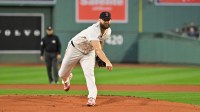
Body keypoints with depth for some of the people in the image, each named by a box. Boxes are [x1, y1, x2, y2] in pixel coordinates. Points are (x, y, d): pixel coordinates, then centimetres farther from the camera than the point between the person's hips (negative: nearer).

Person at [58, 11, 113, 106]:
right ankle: (67, 79, 47)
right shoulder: (94, 31, -39)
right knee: (62, 74, 10)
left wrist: (99, 57, 6)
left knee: (89, 73, -20)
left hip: (89, 52, 4)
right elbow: (98, 49, -49)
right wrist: (107, 62, -62)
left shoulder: (108, 31, -13)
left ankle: (92, 97, -24)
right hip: (75, 49, -4)